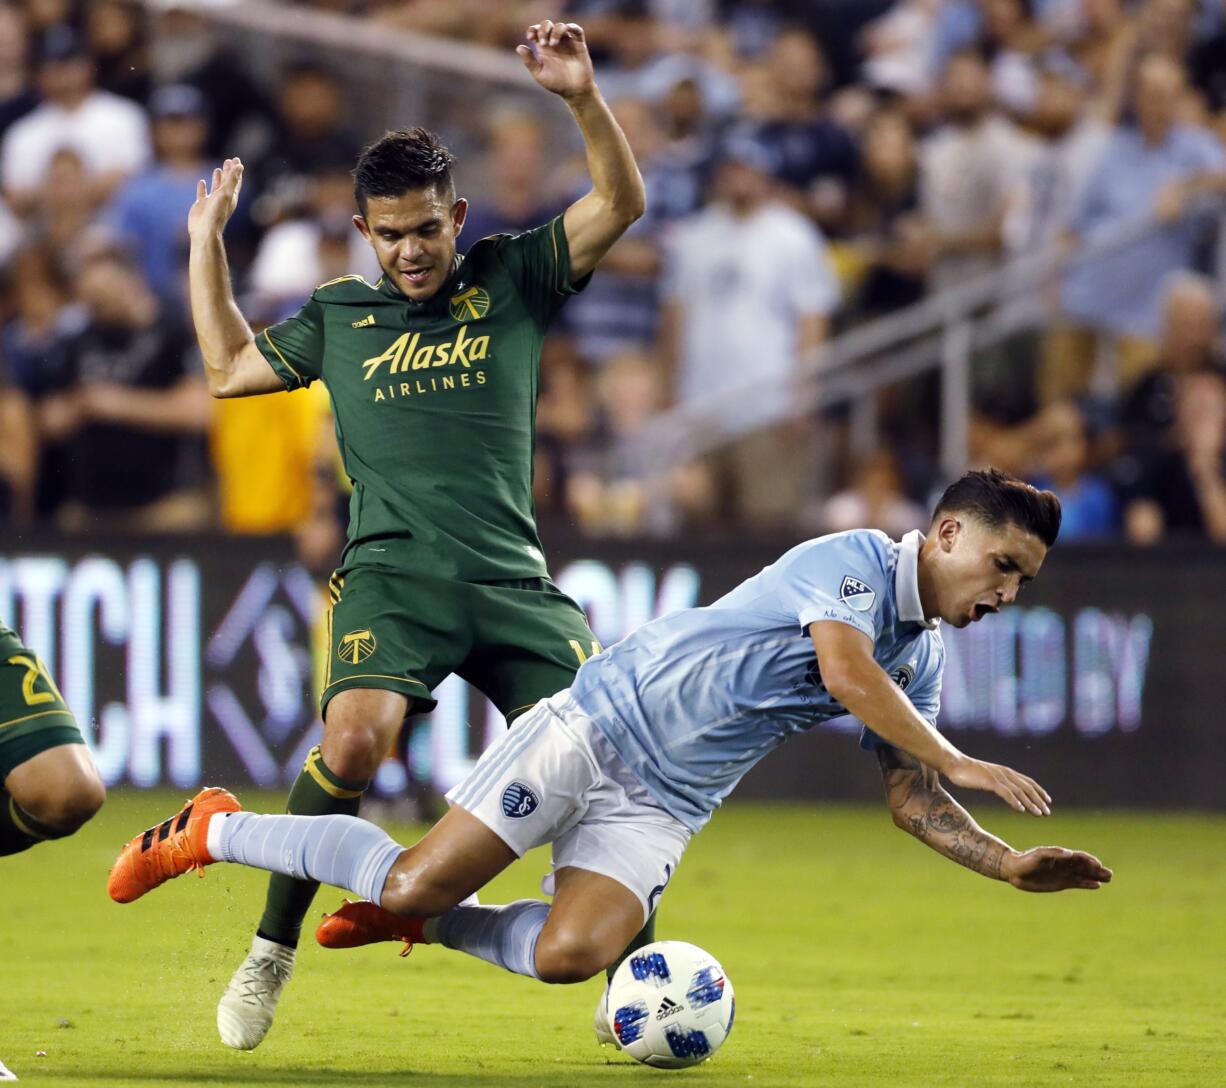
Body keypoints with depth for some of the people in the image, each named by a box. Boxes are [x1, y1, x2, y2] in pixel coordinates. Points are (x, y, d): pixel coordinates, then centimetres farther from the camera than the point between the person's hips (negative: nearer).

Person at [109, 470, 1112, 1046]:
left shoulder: (923, 662, 9)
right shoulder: (854, 560, -14)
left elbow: (912, 802, 14)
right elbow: (848, 672, -31)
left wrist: (1010, 864, 0)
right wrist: (957, 762, -33)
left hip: (663, 806, 7)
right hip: (601, 723, -7)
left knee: (569, 956, -19)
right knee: (417, 879, -13)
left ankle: (419, 916, 8)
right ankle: (213, 833, 9)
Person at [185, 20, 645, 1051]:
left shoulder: (511, 279, 13)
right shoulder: (339, 314, 18)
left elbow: (622, 202, 4)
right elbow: (230, 369, 29)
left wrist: (583, 97, -11)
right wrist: (207, 240, 30)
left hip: (514, 579, 1)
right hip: (391, 574, -1)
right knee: (354, 742, -27)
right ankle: (271, 953, -11)